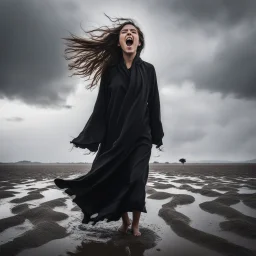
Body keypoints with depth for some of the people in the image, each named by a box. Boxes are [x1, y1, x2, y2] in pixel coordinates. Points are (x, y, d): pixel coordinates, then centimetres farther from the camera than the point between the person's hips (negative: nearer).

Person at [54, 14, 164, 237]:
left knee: (136, 180, -8)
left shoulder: (148, 69, 7)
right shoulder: (110, 70, 6)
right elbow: (102, 105, 3)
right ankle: (124, 221, 21)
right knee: (116, 179, -1)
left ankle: (136, 224, 11)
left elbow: (154, 104, 6)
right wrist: (91, 137, -2)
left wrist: (157, 136, 3)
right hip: (115, 134, 1)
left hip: (140, 134, -1)